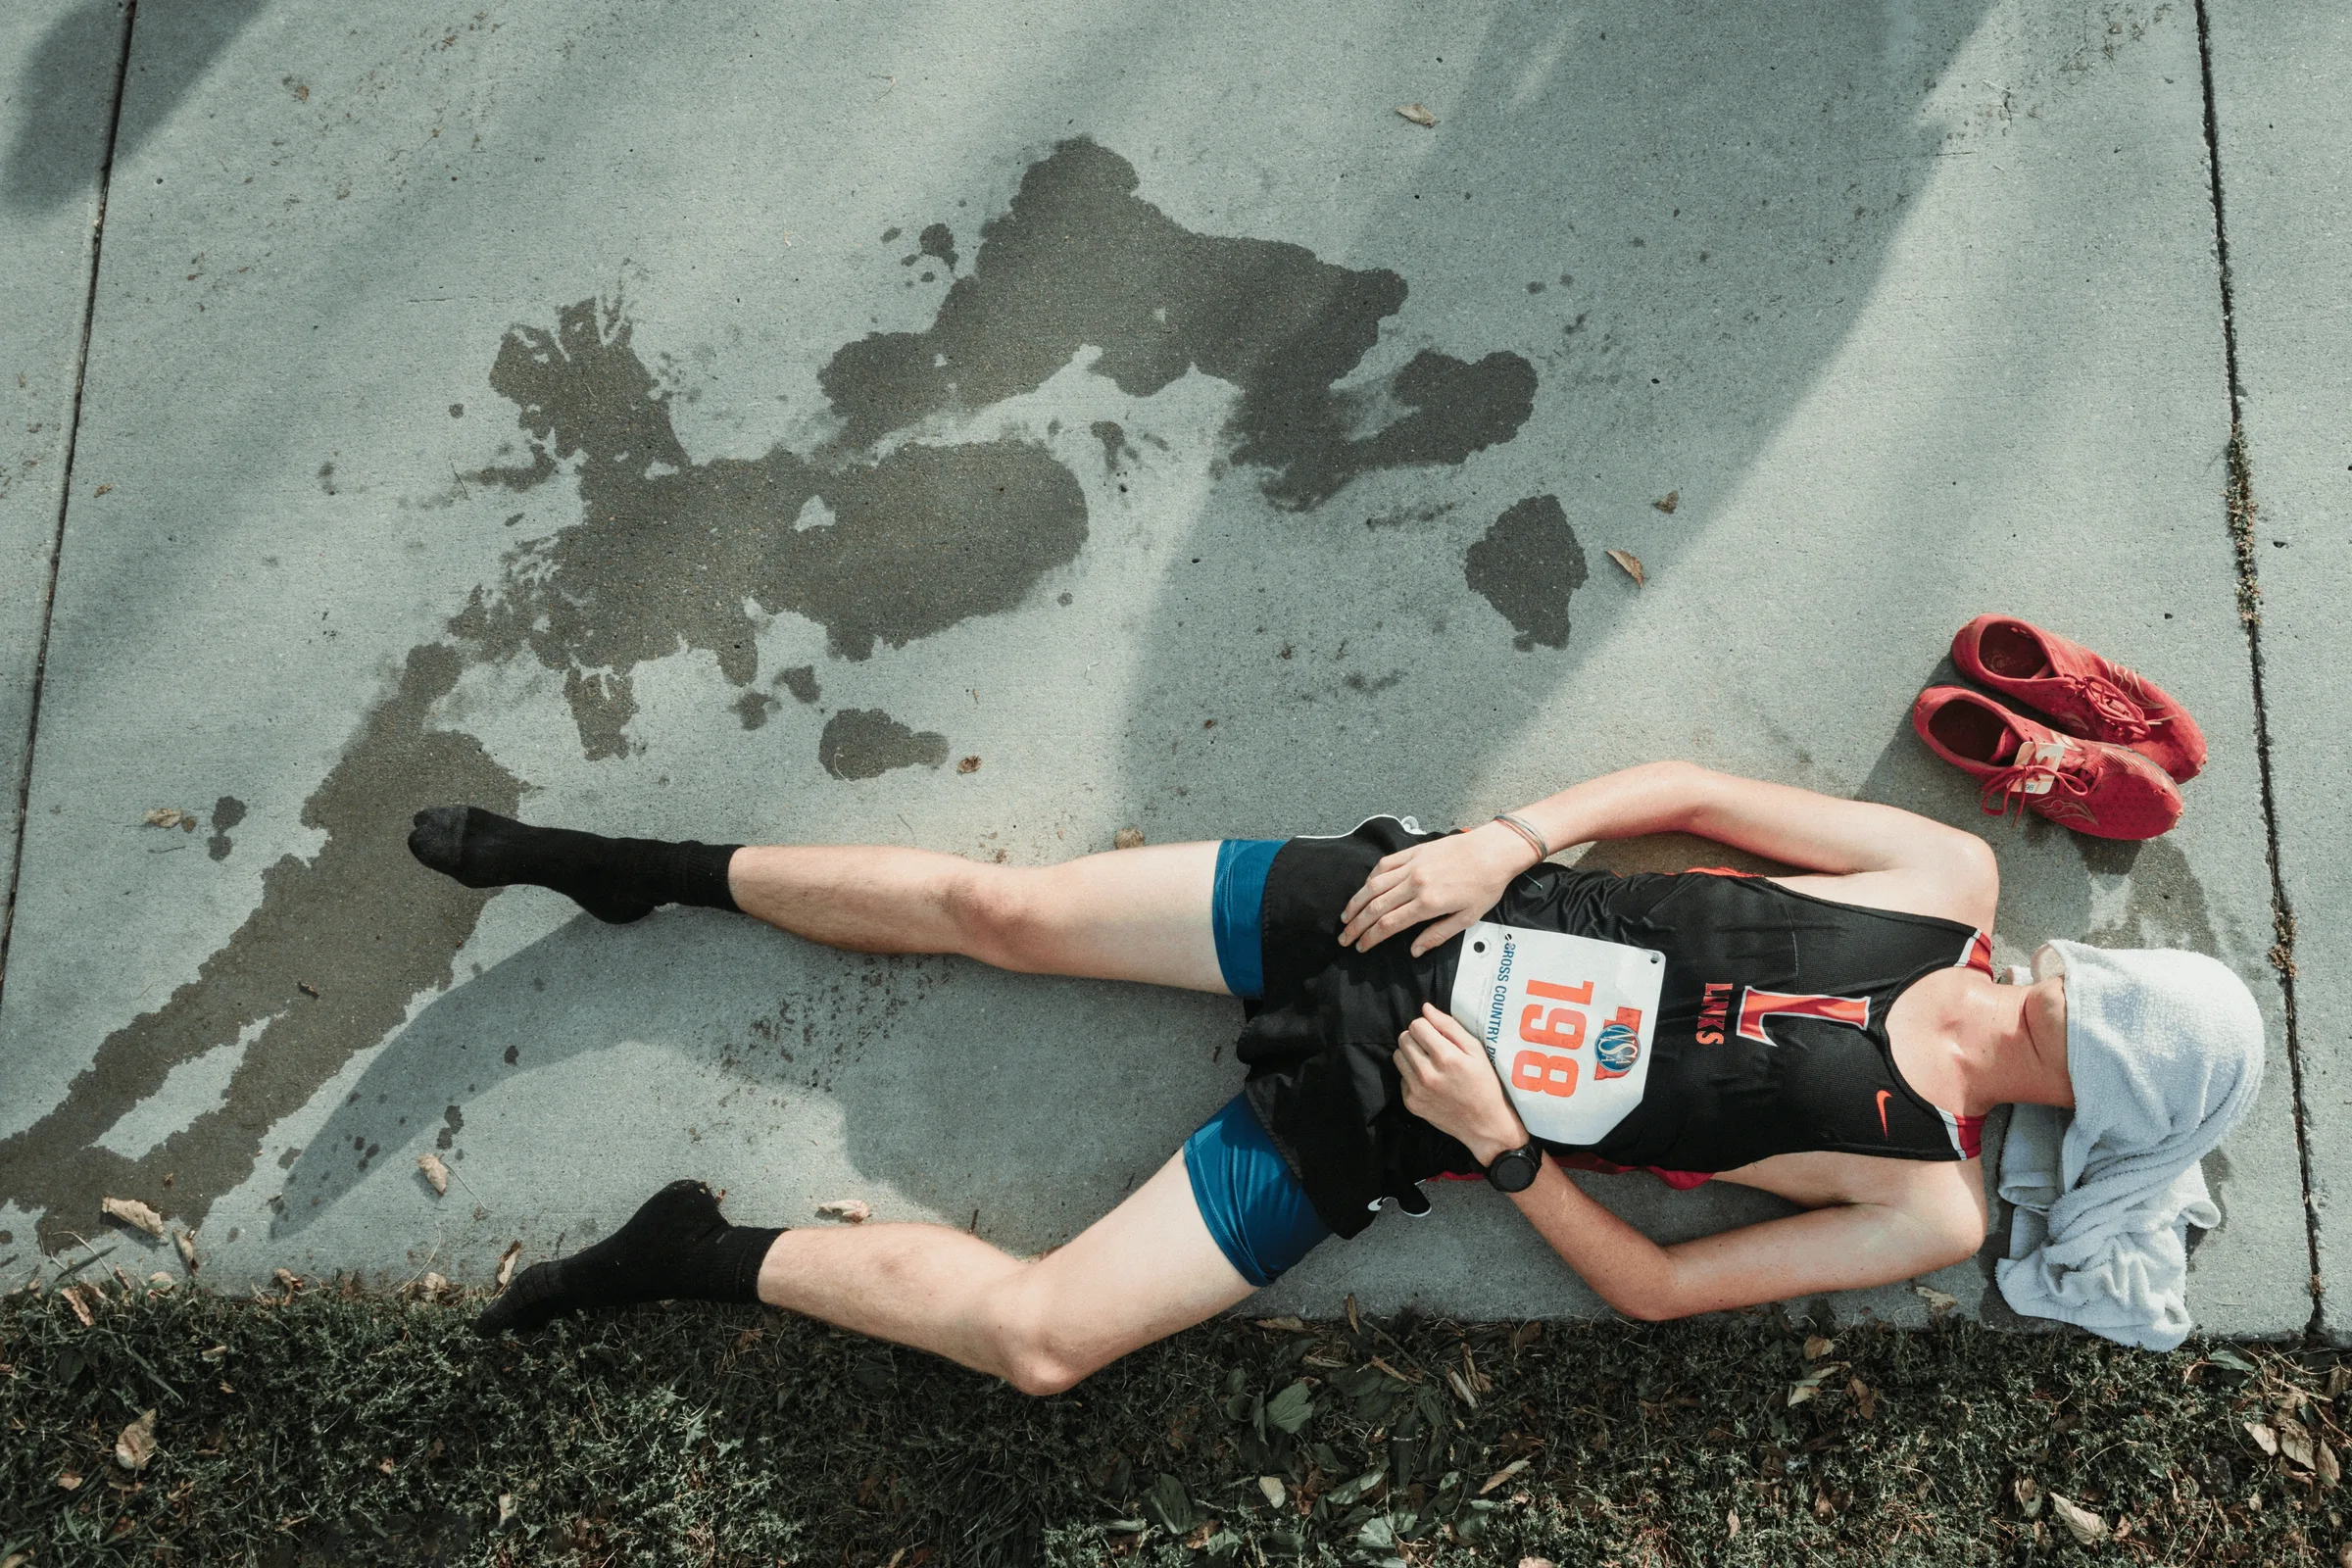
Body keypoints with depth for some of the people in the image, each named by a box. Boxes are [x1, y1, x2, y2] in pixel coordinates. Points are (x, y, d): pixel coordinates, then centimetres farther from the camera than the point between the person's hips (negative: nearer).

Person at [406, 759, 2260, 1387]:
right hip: (1391, 912, 3)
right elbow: (1688, 786, 6)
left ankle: (709, 1255, 8)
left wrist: (1497, 1143, -16)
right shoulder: (1952, 884, 5)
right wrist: (1502, 843, -8)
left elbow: (1652, 1285, -4)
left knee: (1039, 1339, -14)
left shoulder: (1929, 1204, -1)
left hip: (1366, 1129, -2)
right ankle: (648, 868, 16)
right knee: (991, 905, -4)